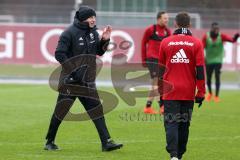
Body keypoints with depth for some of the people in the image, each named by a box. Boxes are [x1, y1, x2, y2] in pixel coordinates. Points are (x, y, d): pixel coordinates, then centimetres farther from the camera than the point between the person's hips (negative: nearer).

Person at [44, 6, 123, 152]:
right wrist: (74, 71, -21)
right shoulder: (70, 33, -13)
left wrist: (104, 40, -2)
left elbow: (99, 52, 17)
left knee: (97, 109, -1)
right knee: (61, 110, 3)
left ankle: (106, 142, -2)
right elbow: (59, 54, -16)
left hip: (88, 81, 6)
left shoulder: (93, 33, 8)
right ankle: (50, 142, 17)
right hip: (70, 80, -6)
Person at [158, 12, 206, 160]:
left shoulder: (165, 42, 2)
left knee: (171, 123, -3)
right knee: (184, 124, 13)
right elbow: (200, 70, -5)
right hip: (188, 92, 1)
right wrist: (201, 92, 1)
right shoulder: (196, 43, -2)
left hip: (170, 91, 0)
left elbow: (161, 68, 11)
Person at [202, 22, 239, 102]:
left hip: (218, 60, -1)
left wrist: (236, 37, -44)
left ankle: (216, 96, -3)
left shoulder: (221, 36, -10)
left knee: (217, 77, -13)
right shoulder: (206, 37, -9)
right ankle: (210, 93, 35)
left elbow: (232, 40, -22)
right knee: (208, 78, 8)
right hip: (209, 60, 1)